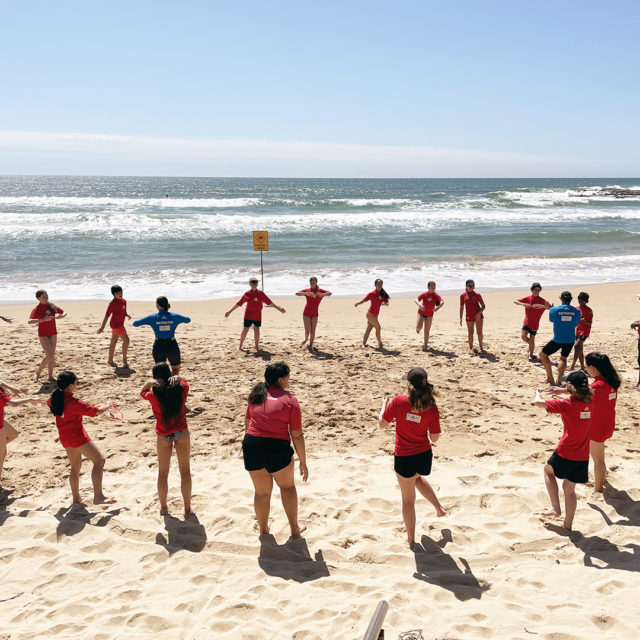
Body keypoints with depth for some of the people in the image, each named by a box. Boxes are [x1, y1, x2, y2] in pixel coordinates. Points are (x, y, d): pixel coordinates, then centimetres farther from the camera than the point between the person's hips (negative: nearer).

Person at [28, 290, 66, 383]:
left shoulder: (51, 306, 2)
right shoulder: (37, 309, -12)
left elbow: (64, 313, 12)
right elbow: (30, 321, -27)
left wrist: (61, 316, -12)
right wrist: (43, 320, -38)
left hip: (53, 333, 5)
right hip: (43, 334, -5)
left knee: (52, 355, 7)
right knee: (49, 355, -13)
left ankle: (50, 376, 16)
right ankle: (37, 373, 3)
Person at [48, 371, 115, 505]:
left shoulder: (55, 398, 2)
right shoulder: (74, 402, -22)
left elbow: (49, 402, 29)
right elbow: (97, 411, -15)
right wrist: (108, 406, 4)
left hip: (65, 438, 9)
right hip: (77, 436, -9)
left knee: (76, 467, 21)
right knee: (99, 460, -10)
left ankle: (76, 499, 28)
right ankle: (98, 496, -18)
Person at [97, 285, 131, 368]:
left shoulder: (124, 301, 5)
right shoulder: (113, 303, -17)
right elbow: (107, 315, -16)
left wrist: (127, 315, 4)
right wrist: (102, 327, -17)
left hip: (120, 324, 8)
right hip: (115, 324, -8)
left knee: (113, 342, 16)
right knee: (126, 340, -12)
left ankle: (110, 360, 27)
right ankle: (124, 360, -3)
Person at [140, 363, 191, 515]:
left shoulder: (154, 394, -11)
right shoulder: (181, 388, -10)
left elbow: (143, 392, 11)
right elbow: (184, 382, 13)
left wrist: (150, 382, -3)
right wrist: (175, 378, -4)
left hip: (163, 435, 0)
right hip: (181, 433, 0)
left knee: (163, 472, 15)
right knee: (185, 471, 8)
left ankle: (163, 507, 26)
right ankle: (187, 508, 10)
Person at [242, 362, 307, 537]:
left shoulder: (256, 395, 10)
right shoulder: (289, 399, -5)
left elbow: (247, 422, 21)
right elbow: (297, 435, -6)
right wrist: (303, 462, 0)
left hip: (251, 445, 4)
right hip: (277, 448, -4)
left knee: (262, 491, 20)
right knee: (287, 486, 20)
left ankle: (263, 528, 36)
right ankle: (294, 529, 27)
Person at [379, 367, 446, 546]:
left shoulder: (398, 401, -19)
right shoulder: (431, 408, -13)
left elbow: (383, 423, -5)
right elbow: (434, 438, -6)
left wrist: (384, 404, 12)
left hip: (404, 458, -2)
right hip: (424, 455, 3)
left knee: (408, 499, 15)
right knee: (417, 478, 39)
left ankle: (411, 538, 31)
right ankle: (439, 508, 38)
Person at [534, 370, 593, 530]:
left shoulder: (567, 404, -17)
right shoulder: (589, 403, 0)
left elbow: (537, 402, -10)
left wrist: (538, 393, 10)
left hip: (565, 454, -5)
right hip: (583, 457, 5)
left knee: (548, 470, 24)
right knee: (569, 488, 17)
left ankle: (556, 507, 19)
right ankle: (568, 524, 21)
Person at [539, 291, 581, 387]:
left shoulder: (554, 310, -10)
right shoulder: (577, 311, -4)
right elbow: (575, 324, 11)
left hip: (557, 340, -3)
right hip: (570, 340, 3)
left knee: (543, 355, 17)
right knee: (563, 358, 25)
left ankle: (551, 380, 14)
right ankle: (559, 380, 10)